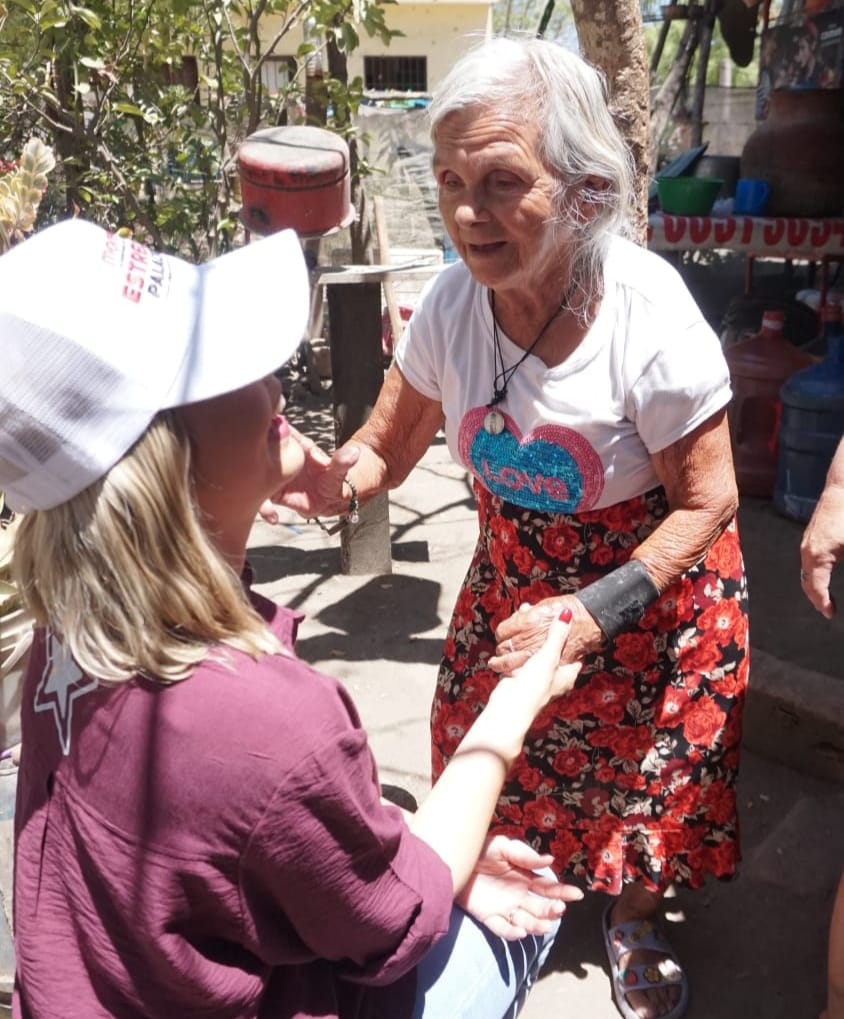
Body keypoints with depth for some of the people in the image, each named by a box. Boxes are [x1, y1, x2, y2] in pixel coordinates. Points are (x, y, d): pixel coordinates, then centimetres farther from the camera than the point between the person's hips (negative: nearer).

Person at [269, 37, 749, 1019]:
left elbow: (707, 503, -20)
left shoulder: (647, 311, -31)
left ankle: (633, 915, 46)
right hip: (514, 572, 3)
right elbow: (388, 442, -7)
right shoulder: (453, 298, -19)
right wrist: (337, 481, -31)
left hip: (653, 576, -3)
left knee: (644, 762, 13)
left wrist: (596, 612, -31)